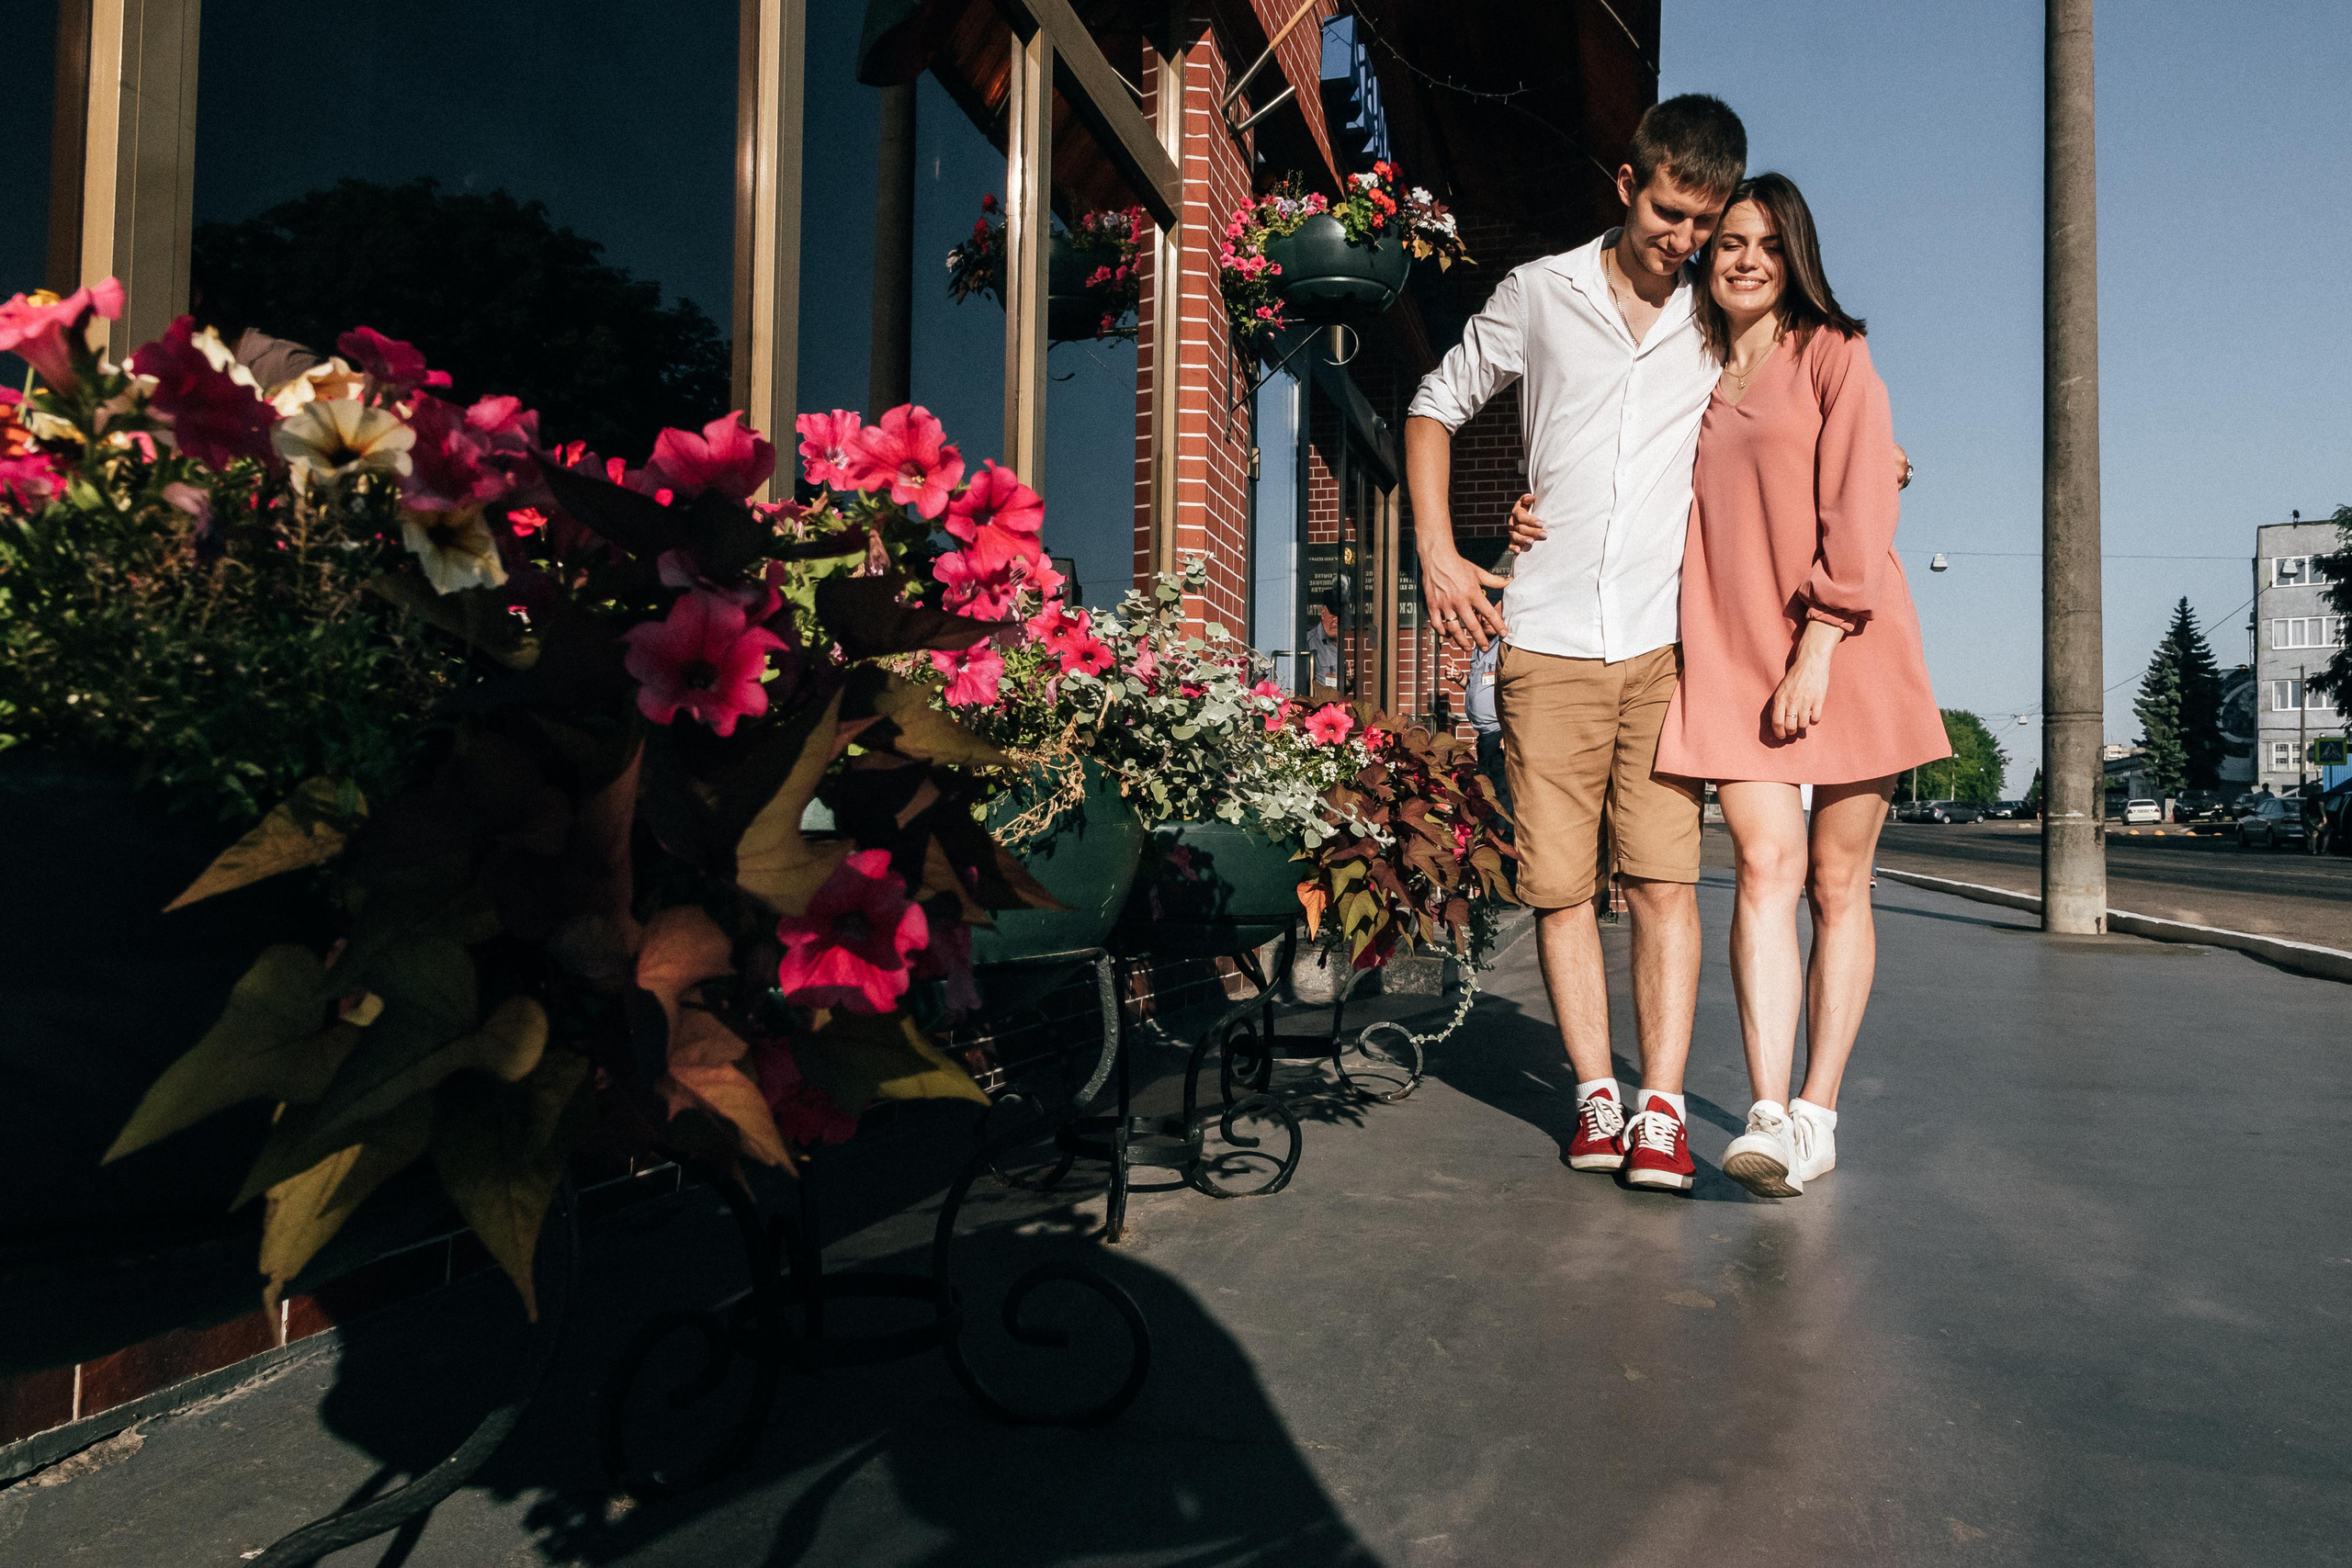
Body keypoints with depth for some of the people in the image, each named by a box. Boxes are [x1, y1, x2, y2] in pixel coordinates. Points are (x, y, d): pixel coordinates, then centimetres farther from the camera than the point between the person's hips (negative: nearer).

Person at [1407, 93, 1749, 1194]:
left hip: (1665, 639, 0)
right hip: (1547, 639, 0)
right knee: (1558, 882, 0)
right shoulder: (1537, 295, 8)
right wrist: (1436, 549, 4)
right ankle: (1596, 1096, 11)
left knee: (1664, 876, -8)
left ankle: (1661, 1111, -4)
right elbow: (1435, 408, 15)